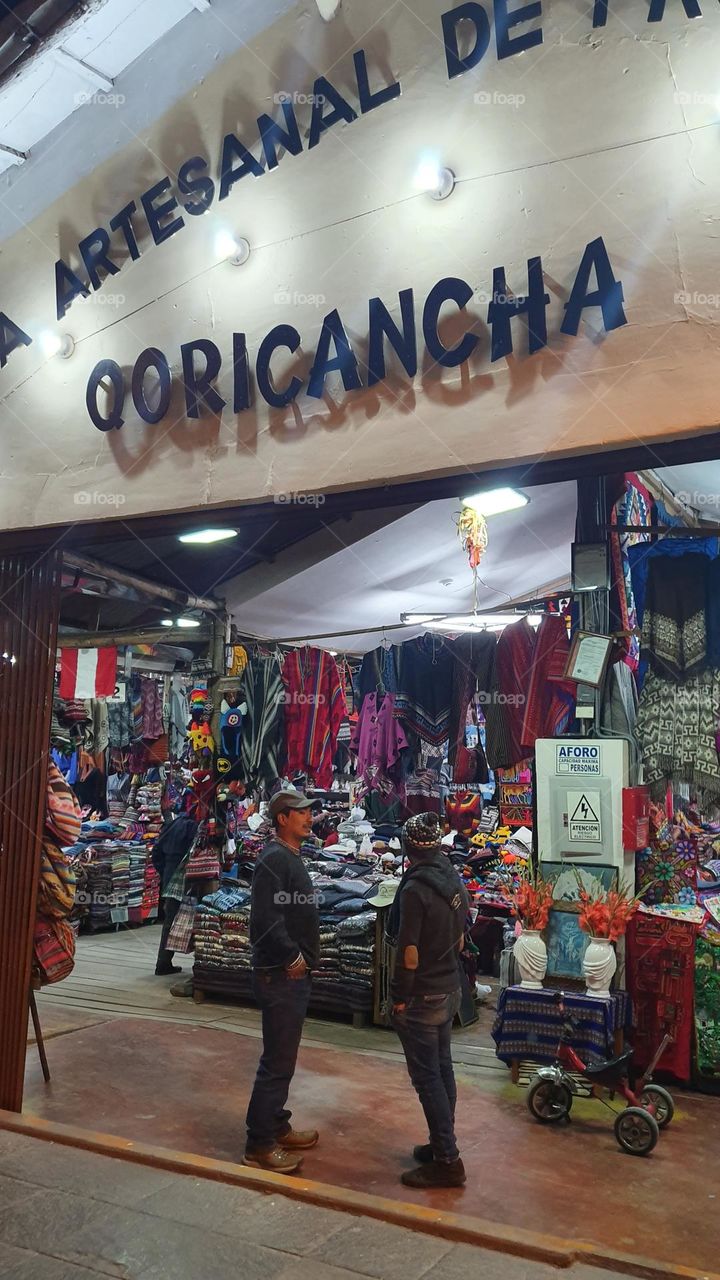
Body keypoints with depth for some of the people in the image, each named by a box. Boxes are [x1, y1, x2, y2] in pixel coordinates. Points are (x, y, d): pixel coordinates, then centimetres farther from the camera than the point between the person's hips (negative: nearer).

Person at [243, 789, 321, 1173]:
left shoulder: (291, 857, 14)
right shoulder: (274, 859, -18)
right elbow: (266, 919, -27)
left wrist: (304, 956, 11)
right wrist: (292, 957, -18)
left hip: (294, 973, 10)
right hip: (280, 975, -10)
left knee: (283, 1056, 19)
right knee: (277, 1060, -3)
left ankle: (277, 1127, 31)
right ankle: (260, 1145, 6)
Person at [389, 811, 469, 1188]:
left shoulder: (415, 889, -22)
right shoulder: (455, 882, 2)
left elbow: (409, 952, -21)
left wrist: (399, 998, -12)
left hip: (422, 997, -8)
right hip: (449, 990, 8)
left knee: (427, 1076, 1)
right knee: (442, 1069, 17)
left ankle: (447, 1161, 6)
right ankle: (442, 1144, 28)